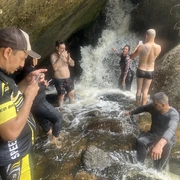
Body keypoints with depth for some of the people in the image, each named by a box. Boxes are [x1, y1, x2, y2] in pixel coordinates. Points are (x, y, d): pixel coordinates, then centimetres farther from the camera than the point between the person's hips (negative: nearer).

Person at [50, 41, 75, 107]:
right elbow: (55, 67, -27)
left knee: (72, 94, 15)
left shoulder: (66, 54, 2)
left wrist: (69, 59, -20)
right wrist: (60, 57, -27)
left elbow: (72, 64, 1)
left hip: (68, 78, 6)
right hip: (59, 80, -6)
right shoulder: (53, 56, -14)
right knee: (61, 96, 6)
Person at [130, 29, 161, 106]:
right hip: (150, 72, 2)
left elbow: (131, 57, -9)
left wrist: (137, 48, 5)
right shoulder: (158, 47, -11)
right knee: (145, 90, 14)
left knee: (139, 89, 13)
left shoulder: (141, 47, -21)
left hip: (140, 70, -2)